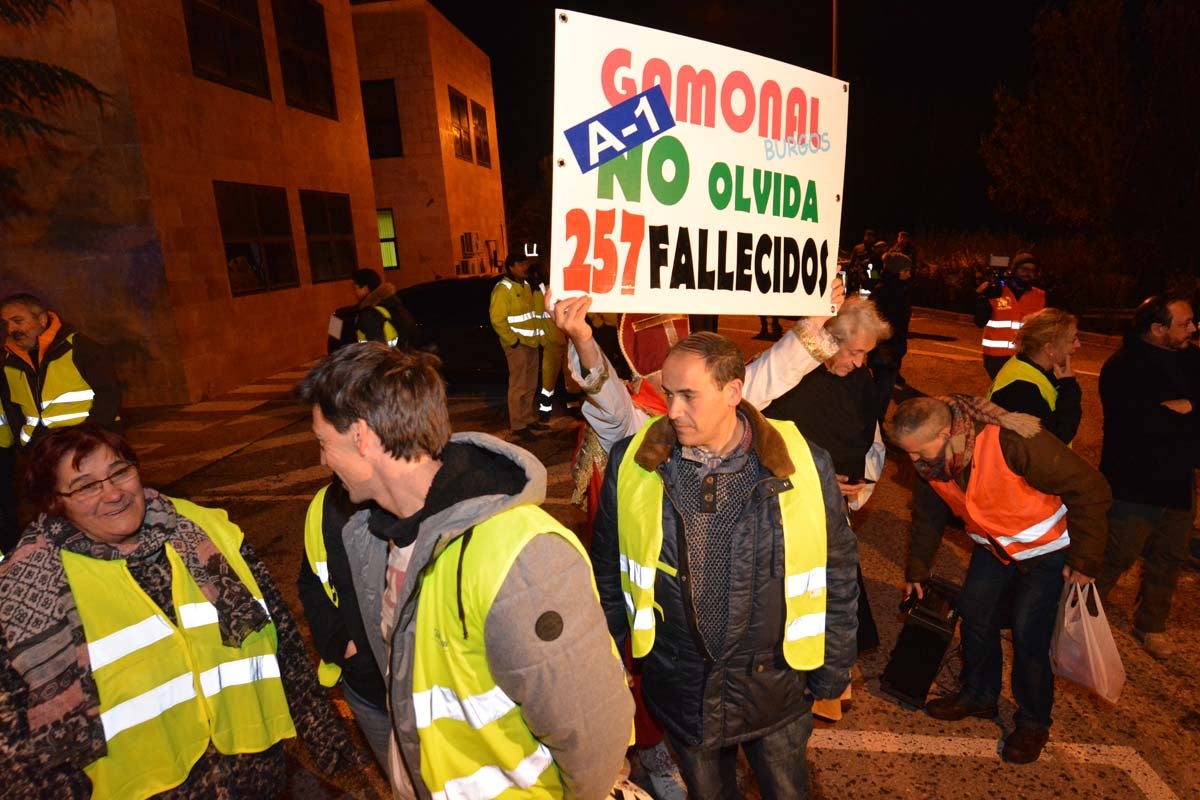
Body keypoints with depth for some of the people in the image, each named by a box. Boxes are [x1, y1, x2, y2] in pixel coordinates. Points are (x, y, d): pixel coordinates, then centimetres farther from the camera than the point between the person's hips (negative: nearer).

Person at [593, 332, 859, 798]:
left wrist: (833, 667, 3)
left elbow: (836, 572, -3)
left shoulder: (805, 466, -16)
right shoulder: (632, 463, -14)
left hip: (774, 684, 0)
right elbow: (610, 570, -1)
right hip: (679, 685, 1)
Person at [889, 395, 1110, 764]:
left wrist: (1085, 560, -21)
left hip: (1047, 547, -5)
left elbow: (1090, 488, -27)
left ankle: (1033, 723, 18)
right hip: (994, 546, 6)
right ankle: (978, 696, 29)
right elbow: (928, 518, 1)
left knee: (1028, 631, -6)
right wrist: (916, 572, 10)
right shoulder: (930, 461, -17)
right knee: (974, 613, 5)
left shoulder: (1014, 443, -39)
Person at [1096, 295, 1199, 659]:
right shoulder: (1124, 368, -19)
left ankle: (1151, 625, 37)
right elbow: (1145, 426, -28)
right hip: (1135, 484, -7)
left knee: (1169, 559, 18)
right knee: (1116, 558, 2)